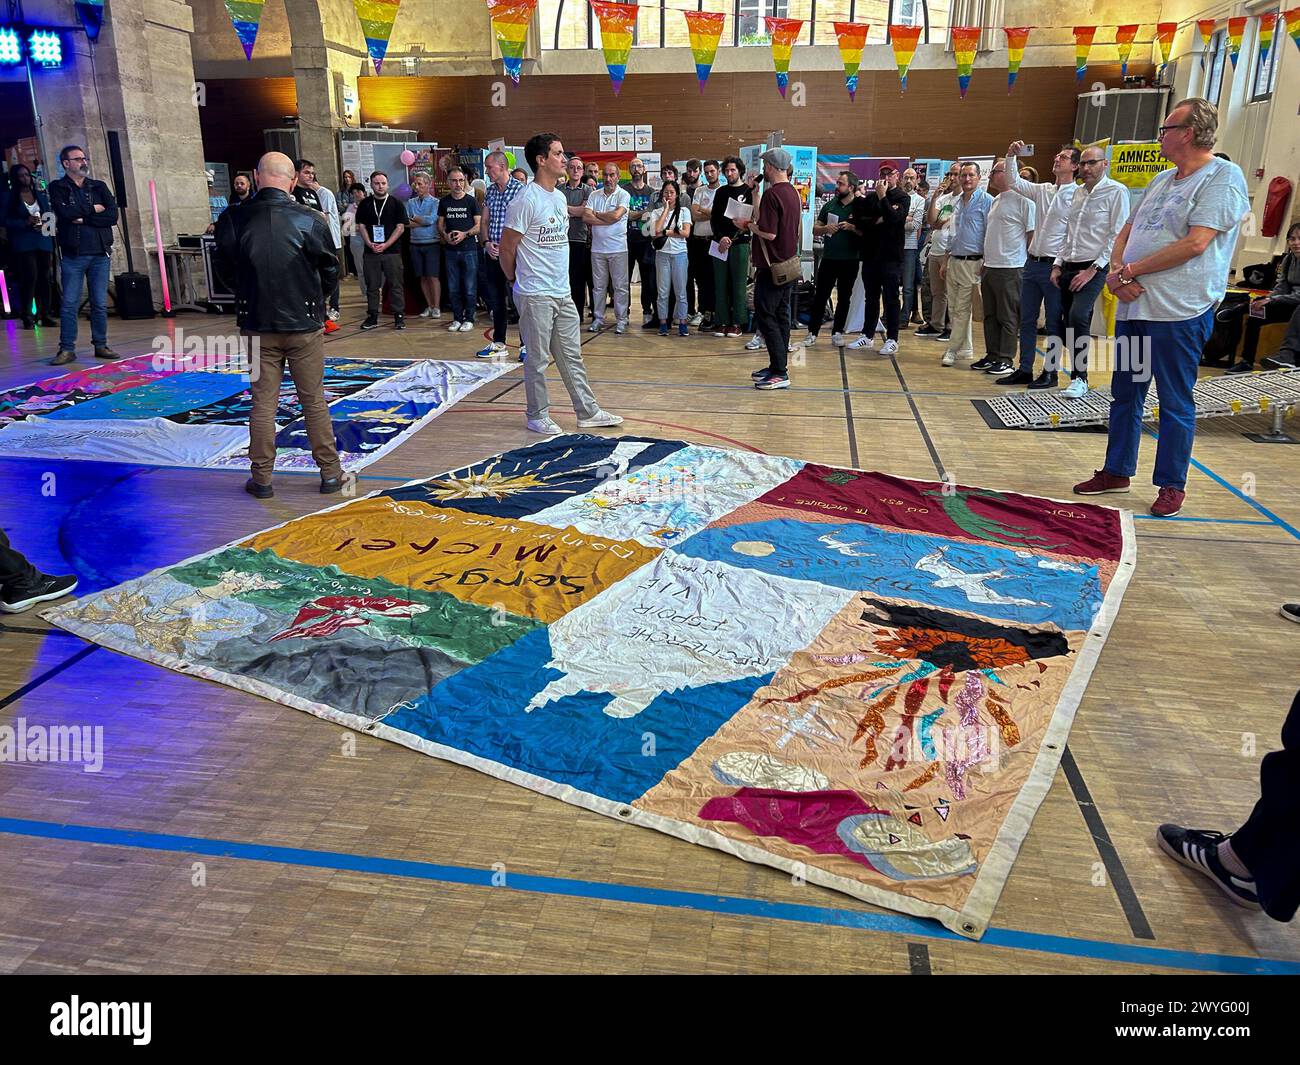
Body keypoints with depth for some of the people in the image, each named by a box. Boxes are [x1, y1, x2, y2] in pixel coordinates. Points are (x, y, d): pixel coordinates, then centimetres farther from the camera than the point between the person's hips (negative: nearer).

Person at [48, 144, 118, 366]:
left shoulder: (99, 187, 13)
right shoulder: (57, 188, 5)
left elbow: (113, 215, -2)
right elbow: (65, 212, -13)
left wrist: (83, 218, -9)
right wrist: (94, 209, -4)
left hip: (100, 253, 2)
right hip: (73, 254, -2)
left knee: (100, 303, 5)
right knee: (69, 304, -4)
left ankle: (100, 345, 14)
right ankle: (67, 349, 0)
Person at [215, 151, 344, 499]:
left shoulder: (232, 221, -8)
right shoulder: (310, 219, -11)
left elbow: (227, 270, 5)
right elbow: (330, 271, 0)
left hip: (258, 325, 1)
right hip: (305, 325, -1)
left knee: (263, 402, 9)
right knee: (314, 401, 8)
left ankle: (262, 478, 15)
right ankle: (330, 473, 14)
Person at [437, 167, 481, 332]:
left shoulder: (471, 201, 0)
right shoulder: (444, 202, 9)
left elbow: (478, 225, -2)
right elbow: (440, 224, 14)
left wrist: (465, 234, -18)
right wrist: (445, 235, -7)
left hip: (469, 249, -3)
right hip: (450, 250, 3)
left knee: (469, 287, -2)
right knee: (453, 288, 7)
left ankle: (469, 319, 8)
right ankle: (457, 318, 16)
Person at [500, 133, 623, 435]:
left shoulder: (560, 196, 11)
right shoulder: (526, 200, -15)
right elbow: (507, 247, -11)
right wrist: (515, 278, 3)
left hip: (563, 293, 8)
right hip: (535, 295, -8)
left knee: (572, 357, 12)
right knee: (538, 359, 3)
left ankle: (588, 412, 20)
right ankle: (537, 416, 16)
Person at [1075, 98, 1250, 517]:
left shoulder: (1223, 177, -8)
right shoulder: (1162, 180, 18)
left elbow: (1195, 244, -18)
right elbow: (1125, 234, 16)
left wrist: (1132, 270, -12)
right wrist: (1115, 273, -4)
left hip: (1179, 310, -8)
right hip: (1133, 305, 8)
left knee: (1176, 402, 0)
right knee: (1124, 394, 13)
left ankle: (1172, 485, 9)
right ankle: (1116, 471, 25)